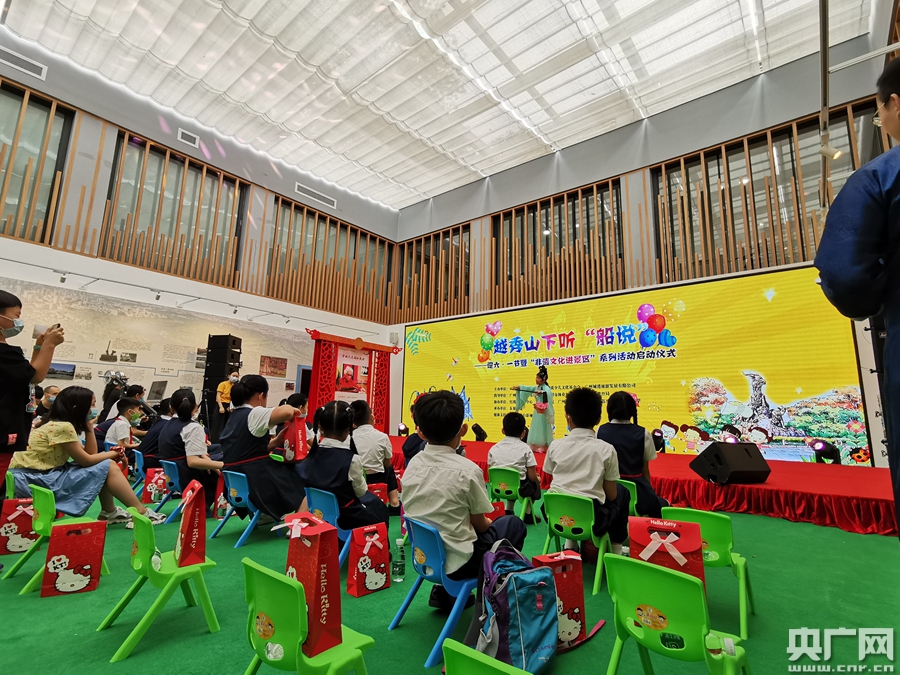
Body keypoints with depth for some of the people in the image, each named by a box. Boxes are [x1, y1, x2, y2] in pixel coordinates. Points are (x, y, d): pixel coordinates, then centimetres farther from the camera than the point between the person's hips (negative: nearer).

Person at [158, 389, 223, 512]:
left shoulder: (168, 425, 9)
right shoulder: (193, 427, -17)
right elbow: (193, 461, -26)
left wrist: (205, 458, 9)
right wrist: (222, 465, -24)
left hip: (174, 475, 8)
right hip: (189, 478, -8)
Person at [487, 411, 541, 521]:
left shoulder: (494, 448, -1)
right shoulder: (525, 448, -9)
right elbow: (532, 477, -8)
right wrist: (537, 478, 14)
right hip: (520, 489, -3)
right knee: (535, 483, 28)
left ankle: (508, 511, 30)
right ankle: (527, 514, 28)